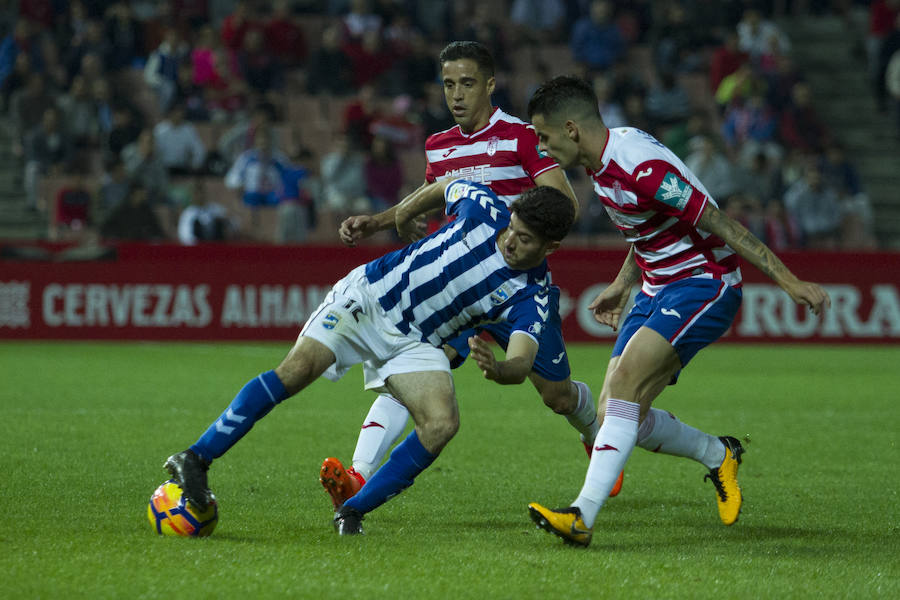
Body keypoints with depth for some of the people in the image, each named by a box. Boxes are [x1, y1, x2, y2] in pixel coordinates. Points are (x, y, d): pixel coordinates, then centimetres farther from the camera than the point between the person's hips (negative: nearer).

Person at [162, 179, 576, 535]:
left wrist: (496, 368, -54)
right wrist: (386, 219, 21)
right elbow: (444, 187, 11)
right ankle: (195, 460, -17)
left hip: (415, 342, 1)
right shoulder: (482, 210, -12)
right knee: (297, 370, -22)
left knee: (442, 424, -22)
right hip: (368, 296, -1)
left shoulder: (530, 299, -15)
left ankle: (353, 512, -7)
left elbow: (522, 364, -30)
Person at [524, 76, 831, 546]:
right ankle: (718, 455, 24)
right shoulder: (603, 163, 5)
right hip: (657, 290, 9)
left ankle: (583, 515, -33)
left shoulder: (643, 167, -25)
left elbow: (721, 225, -23)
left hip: (704, 282, -9)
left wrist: (789, 282, -22)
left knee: (625, 383, -27)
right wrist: (621, 287, 24)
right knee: (614, 414, 0)